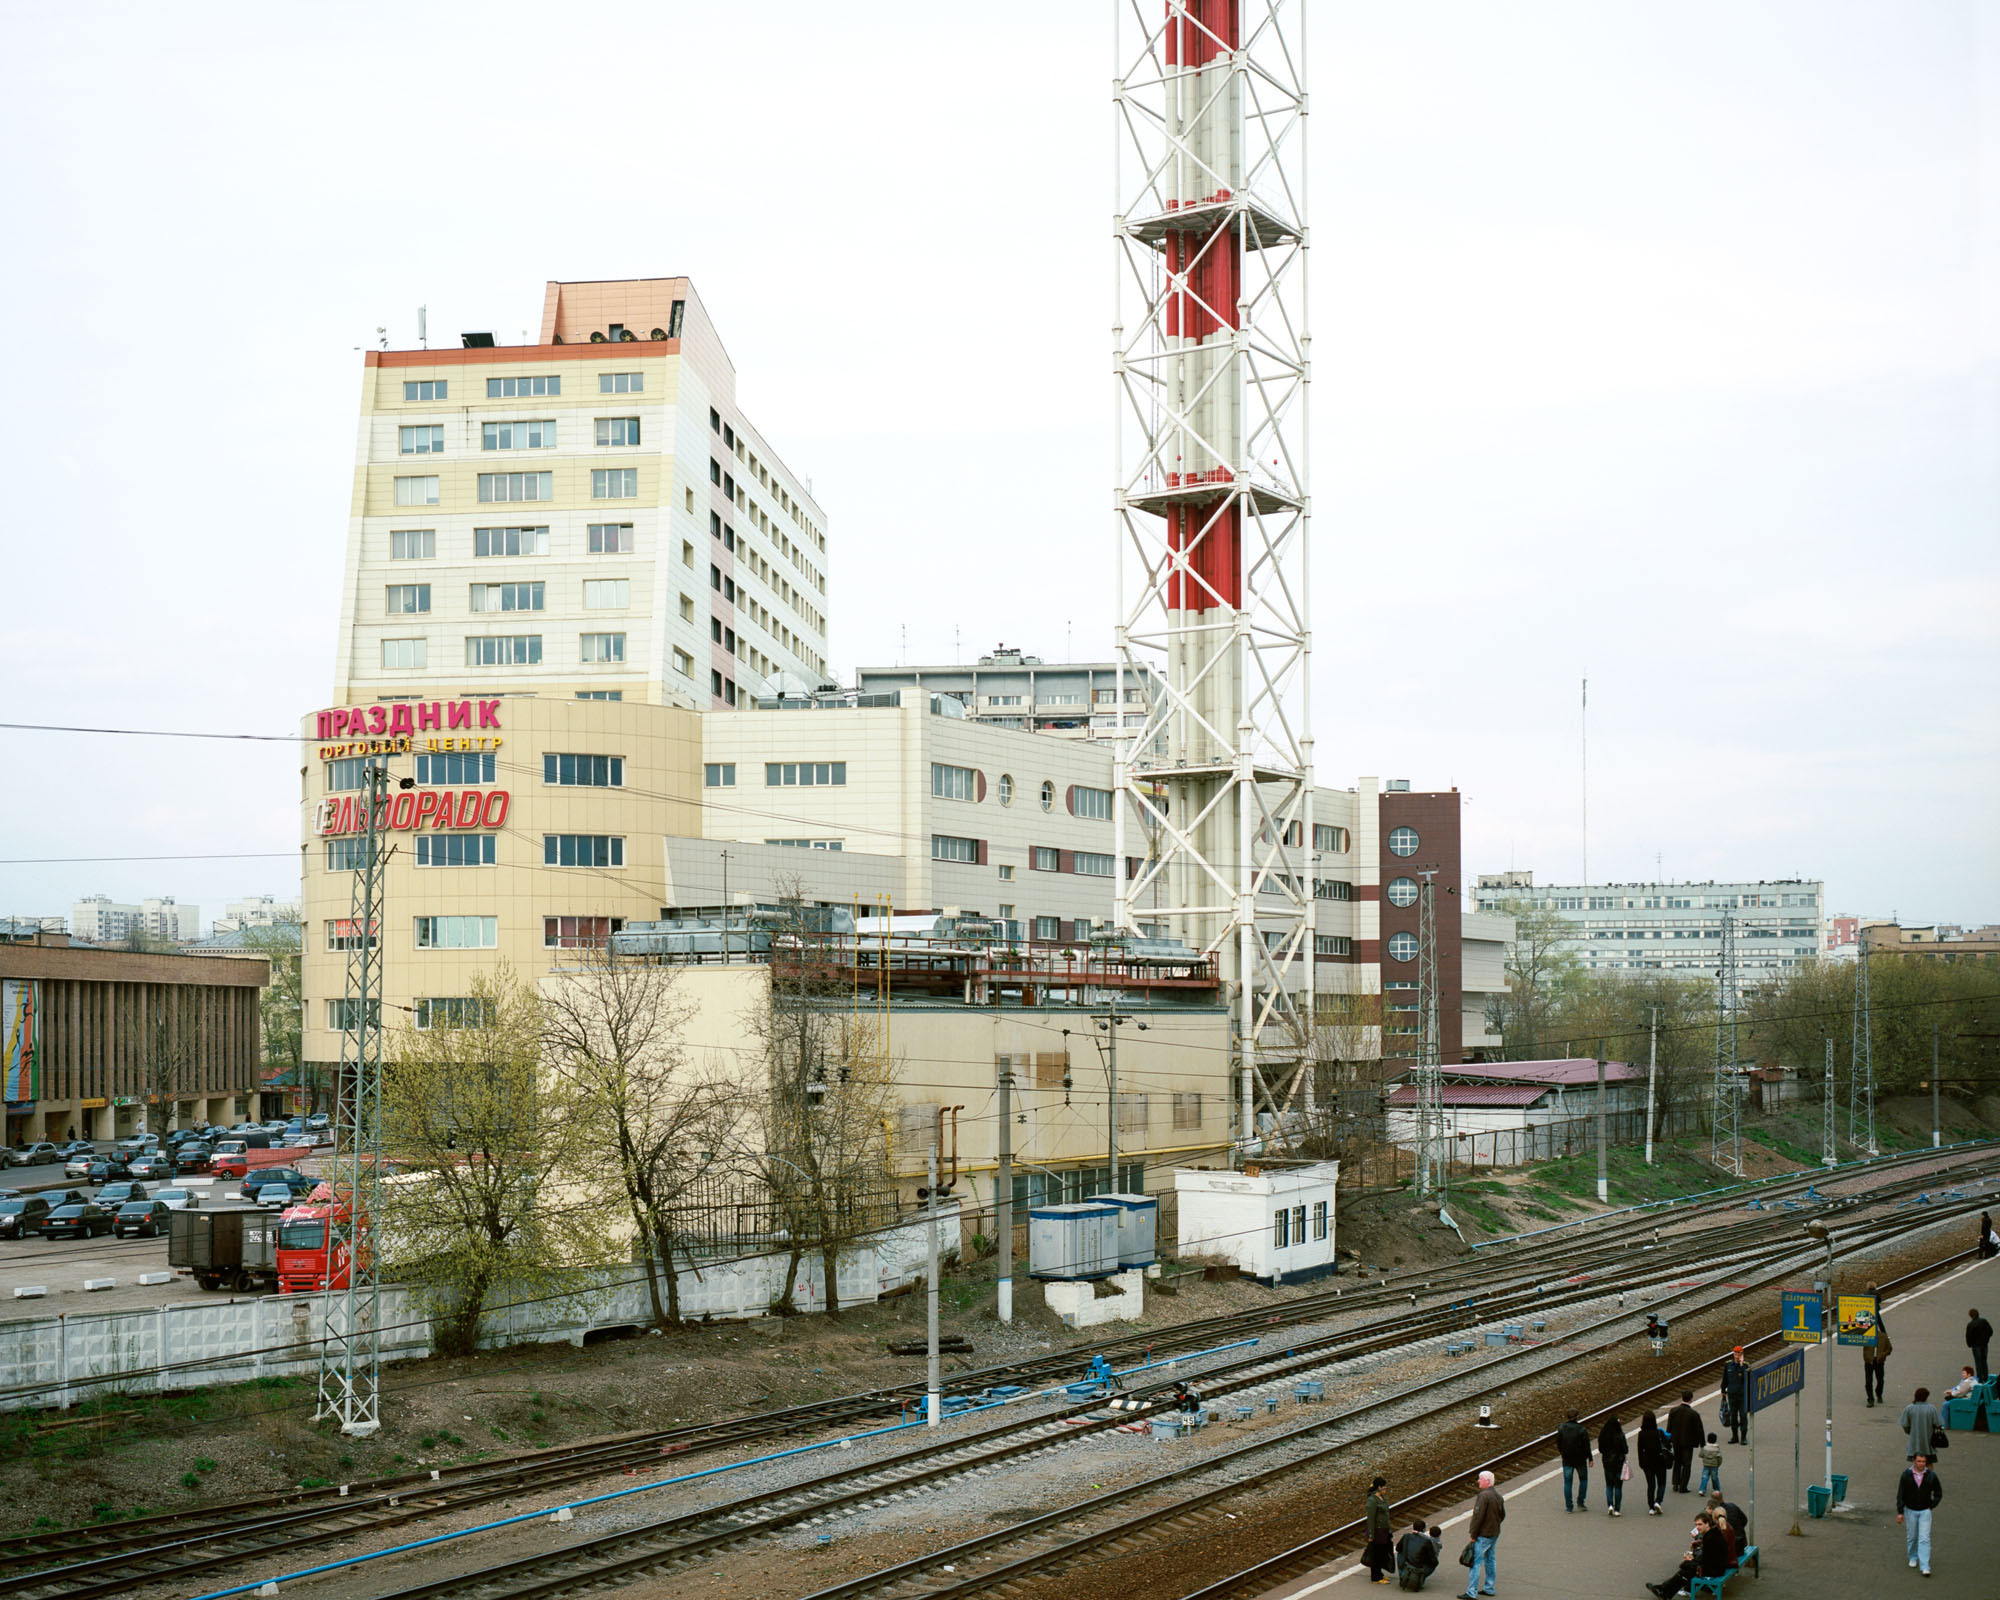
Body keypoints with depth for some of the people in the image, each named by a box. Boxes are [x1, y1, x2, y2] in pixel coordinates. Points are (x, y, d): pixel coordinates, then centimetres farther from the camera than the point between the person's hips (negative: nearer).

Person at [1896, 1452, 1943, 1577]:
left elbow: (1938, 1493, 6)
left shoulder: (1931, 1475, -7)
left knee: (1924, 1539, -7)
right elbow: (1900, 1494, -5)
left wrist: (1931, 1506, -1)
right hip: (1910, 1511, 1)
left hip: (1925, 1511, -1)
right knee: (1912, 1537, 13)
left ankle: (1925, 1566, -8)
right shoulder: (1906, 1474, -8)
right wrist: (1900, 1512, -9)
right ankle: (1913, 1557, 37)